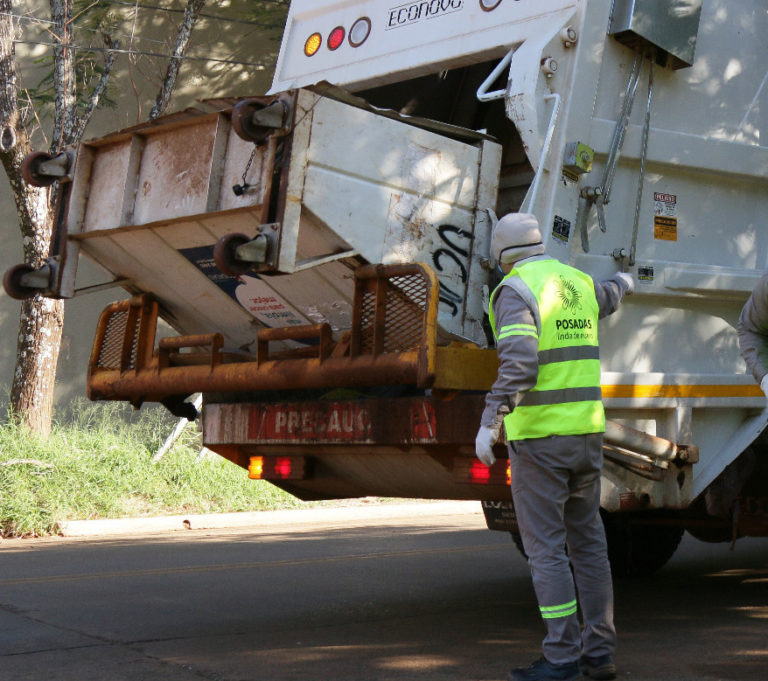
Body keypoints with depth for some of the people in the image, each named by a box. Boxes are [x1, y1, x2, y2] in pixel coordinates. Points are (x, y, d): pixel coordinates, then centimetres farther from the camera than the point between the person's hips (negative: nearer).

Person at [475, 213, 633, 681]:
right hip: (587, 431, 7)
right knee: (588, 542, 12)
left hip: (538, 436, -7)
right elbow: (609, 295, 38)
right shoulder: (580, 284, 13)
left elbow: (519, 364, -23)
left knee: (546, 548, -2)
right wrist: (624, 283, 61)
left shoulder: (515, 291, -10)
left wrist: (489, 423, -24)